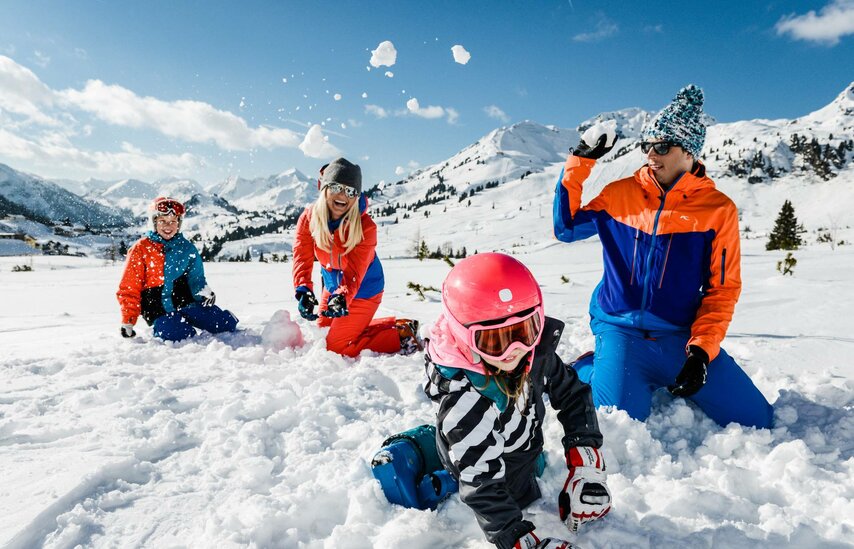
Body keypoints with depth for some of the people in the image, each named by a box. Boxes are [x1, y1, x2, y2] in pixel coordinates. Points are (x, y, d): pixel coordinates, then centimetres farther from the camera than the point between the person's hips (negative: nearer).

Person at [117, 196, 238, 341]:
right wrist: (128, 322, -1)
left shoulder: (186, 247, 9)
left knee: (227, 324, -13)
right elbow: (129, 289, 2)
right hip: (160, 312, -2)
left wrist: (203, 291, -13)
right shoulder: (141, 249, 0)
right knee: (184, 336, -27)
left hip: (187, 303, 3)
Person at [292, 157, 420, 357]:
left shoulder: (365, 226, -26)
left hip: (363, 290, -6)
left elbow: (354, 272, -33)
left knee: (335, 348, -8)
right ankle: (393, 324, 26)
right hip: (333, 287, 7)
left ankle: (401, 335, 2)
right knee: (322, 334, 22)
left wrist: (342, 297, -52)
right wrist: (303, 290, -41)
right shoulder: (309, 217, -14)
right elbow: (302, 257, -23)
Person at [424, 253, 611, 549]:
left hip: (526, 447, 7)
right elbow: (482, 485, -38)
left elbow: (571, 394, -11)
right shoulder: (464, 402, -44)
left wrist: (586, 458, -18)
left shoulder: (536, 351, -26)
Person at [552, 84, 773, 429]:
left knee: (756, 421, -1)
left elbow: (723, 288, 0)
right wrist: (579, 162, 0)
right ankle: (588, 371, 15)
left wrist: (702, 348, -12)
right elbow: (566, 228, 5)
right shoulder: (620, 194, 3)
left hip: (682, 336, 2)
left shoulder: (719, 209, -1)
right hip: (620, 331, -1)